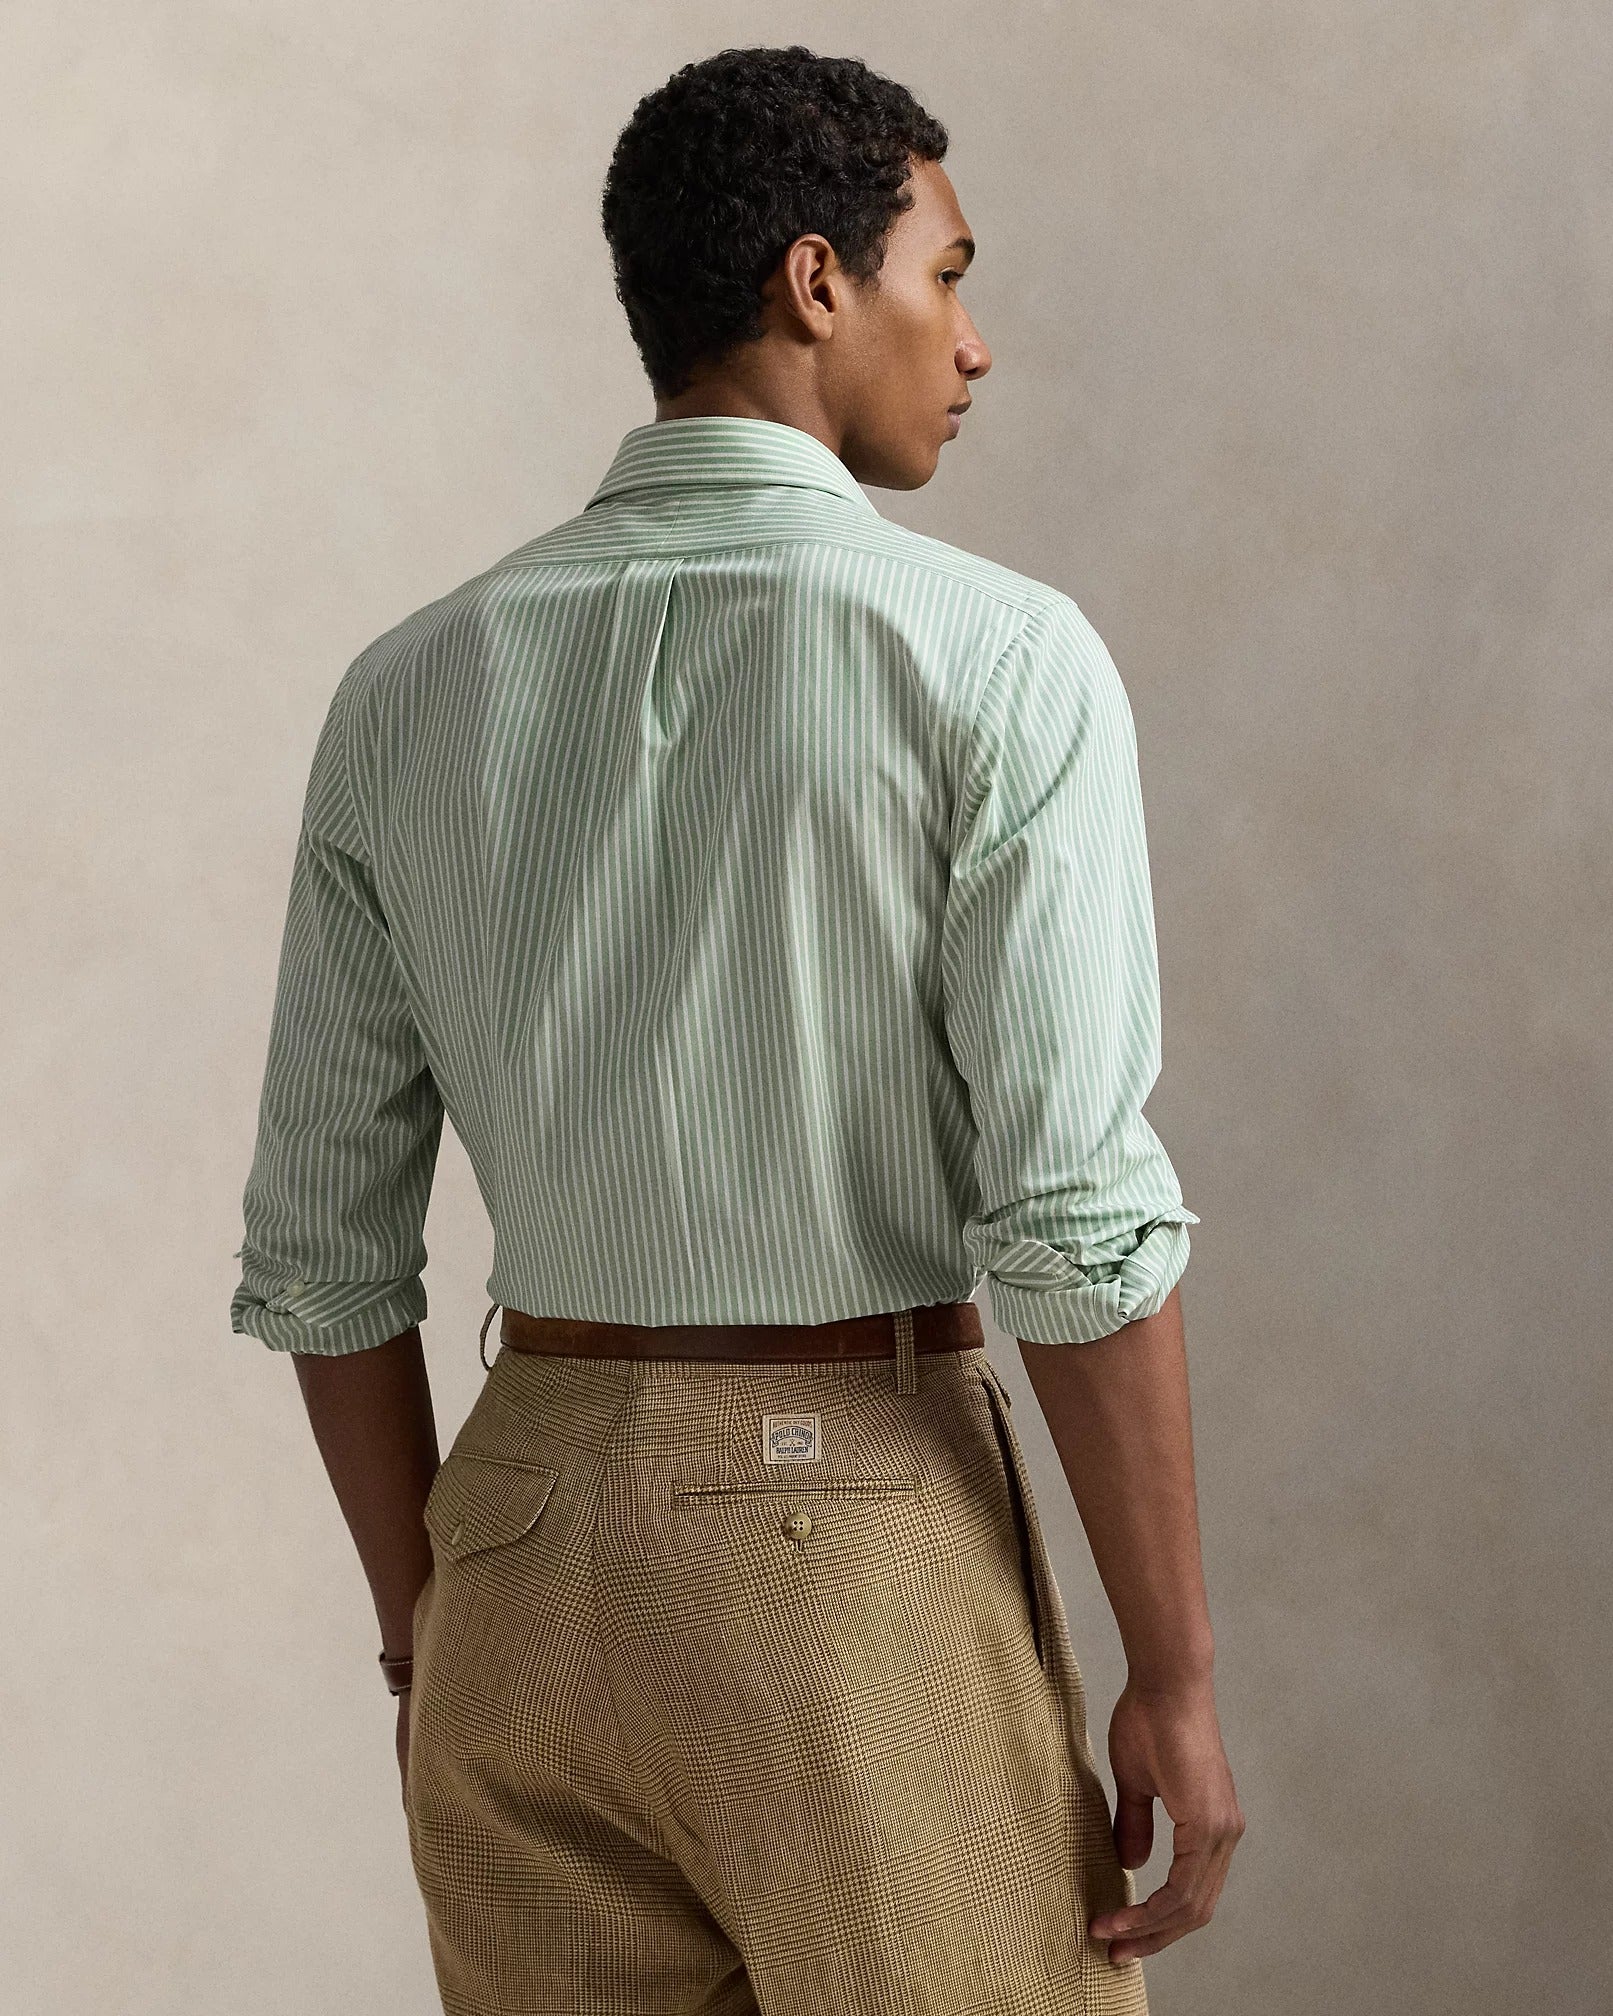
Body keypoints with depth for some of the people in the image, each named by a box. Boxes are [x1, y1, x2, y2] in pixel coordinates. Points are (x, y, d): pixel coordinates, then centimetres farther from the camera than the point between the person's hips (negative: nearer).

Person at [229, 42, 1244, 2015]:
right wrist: (1175, 1674, -7)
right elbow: (1076, 1212, -16)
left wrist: (429, 1641, 17)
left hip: (528, 1542, 5)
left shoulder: (405, 693, 4)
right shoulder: (1000, 658, -11)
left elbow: (324, 1241, 6)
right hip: (873, 1556, -5)